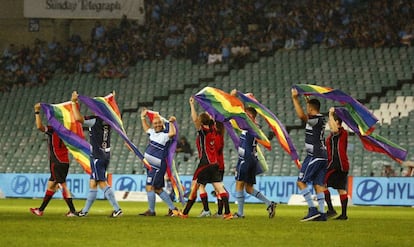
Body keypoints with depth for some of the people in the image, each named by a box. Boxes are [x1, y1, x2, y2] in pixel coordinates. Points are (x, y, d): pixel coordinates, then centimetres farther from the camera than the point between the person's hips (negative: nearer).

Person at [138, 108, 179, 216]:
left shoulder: (165, 135, -14)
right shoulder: (153, 132, 12)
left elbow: (172, 133, -36)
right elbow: (146, 129, 34)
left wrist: (170, 122, -31)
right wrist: (143, 117, 35)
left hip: (158, 166, -9)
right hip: (151, 166, 9)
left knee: (149, 187, -9)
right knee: (158, 189, 13)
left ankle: (151, 211, -1)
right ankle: (172, 208, 18)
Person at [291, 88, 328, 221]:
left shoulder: (315, 119, -14)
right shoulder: (321, 118, 12)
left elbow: (302, 115, -31)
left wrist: (295, 99, -26)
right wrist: (307, 99, 44)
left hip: (314, 157, -9)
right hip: (322, 156, 9)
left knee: (301, 182, -5)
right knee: (318, 184, 7)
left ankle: (312, 209, -13)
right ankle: (322, 213, 1)